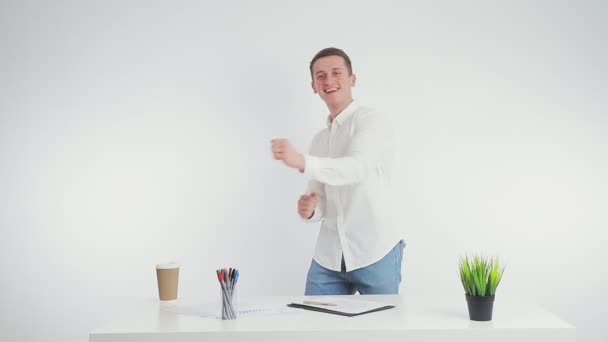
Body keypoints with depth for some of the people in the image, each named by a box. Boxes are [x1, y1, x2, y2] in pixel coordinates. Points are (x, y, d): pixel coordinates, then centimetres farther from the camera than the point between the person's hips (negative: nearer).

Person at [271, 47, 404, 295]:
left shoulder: (372, 121, -6)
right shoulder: (319, 141, 18)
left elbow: (359, 167, -26)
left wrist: (302, 162, -41)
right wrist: (309, 210, -8)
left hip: (375, 254, -6)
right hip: (328, 256, 6)